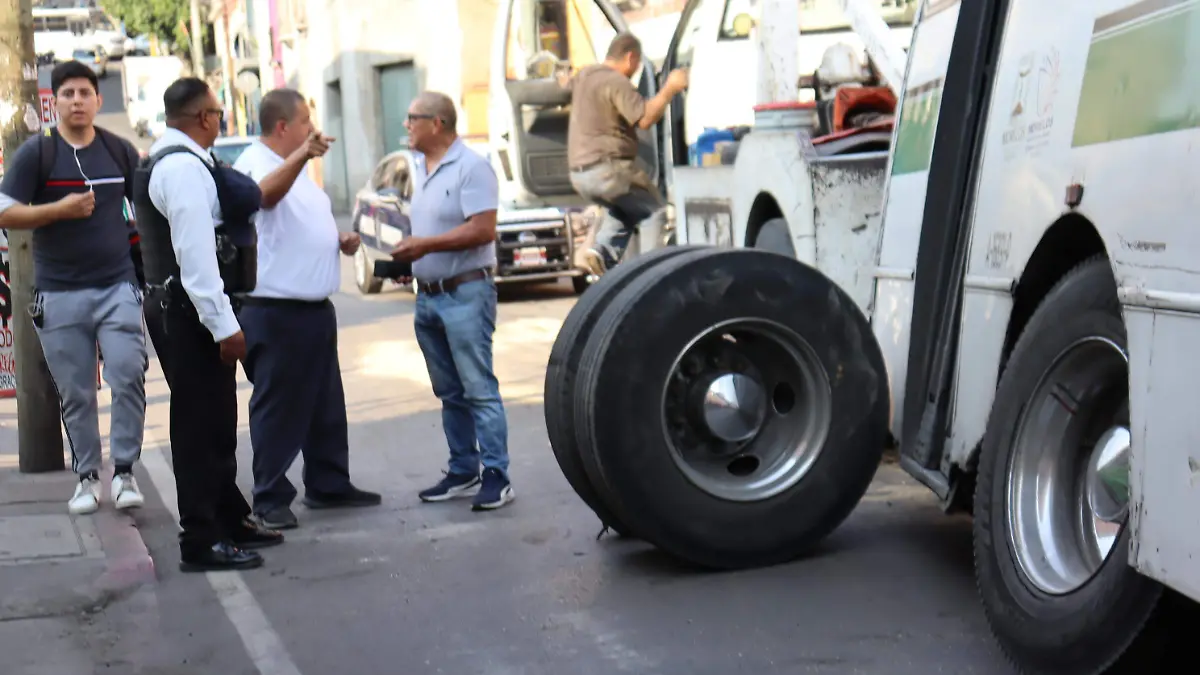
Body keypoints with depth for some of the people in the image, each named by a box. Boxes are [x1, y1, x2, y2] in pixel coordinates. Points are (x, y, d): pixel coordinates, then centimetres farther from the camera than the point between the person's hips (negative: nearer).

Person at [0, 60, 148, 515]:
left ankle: (124, 472, 3)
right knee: (75, 395, 6)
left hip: (118, 287, 1)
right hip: (59, 294, -1)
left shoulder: (120, 151, 7)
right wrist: (60, 209, -16)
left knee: (129, 379, -9)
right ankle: (86, 477, 17)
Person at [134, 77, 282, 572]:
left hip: (176, 308, 11)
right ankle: (202, 541, 2)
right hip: (190, 312, -11)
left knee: (214, 421, 18)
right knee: (200, 425, -5)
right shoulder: (185, 167, -17)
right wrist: (223, 324, -22)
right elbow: (195, 254, -23)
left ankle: (229, 519, 29)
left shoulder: (165, 161, 16)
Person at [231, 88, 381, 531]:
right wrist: (301, 155, -53)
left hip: (315, 307, 10)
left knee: (327, 404, 16)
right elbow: (266, 193, -37)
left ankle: (328, 485, 27)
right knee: (277, 409, -2)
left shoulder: (298, 168, 18)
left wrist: (341, 241, 8)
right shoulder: (255, 163, -12)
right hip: (275, 311, -10)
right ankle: (271, 500, 6)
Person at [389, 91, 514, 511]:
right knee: (449, 392, 12)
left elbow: (482, 229, -19)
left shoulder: (470, 167, -11)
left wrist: (425, 245, -18)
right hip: (428, 296, 9)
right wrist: (407, 252, 6)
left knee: (479, 389, -8)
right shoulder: (419, 168, 15)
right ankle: (463, 472, 19)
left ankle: (497, 476, -6)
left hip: (466, 293, -8)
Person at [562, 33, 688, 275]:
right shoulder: (616, 82, -13)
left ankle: (604, 251, 4)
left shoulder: (584, 75, 16)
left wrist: (567, 80, 65)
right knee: (655, 210, 1)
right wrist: (670, 89, -14)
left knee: (624, 209, 29)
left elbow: (566, 83, 42)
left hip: (579, 172, 9)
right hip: (607, 168, -9)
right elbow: (645, 118, -23)